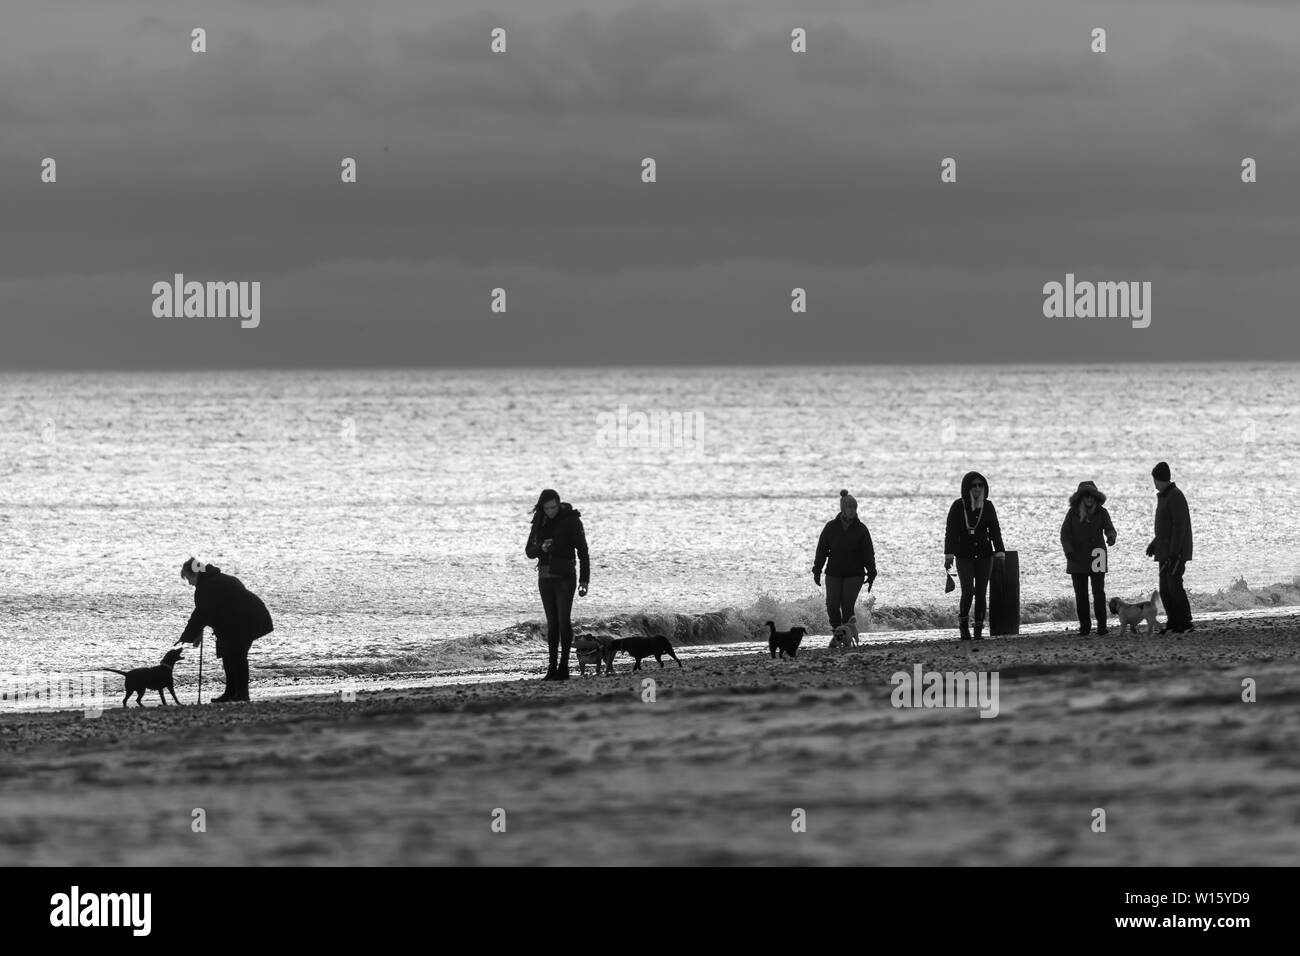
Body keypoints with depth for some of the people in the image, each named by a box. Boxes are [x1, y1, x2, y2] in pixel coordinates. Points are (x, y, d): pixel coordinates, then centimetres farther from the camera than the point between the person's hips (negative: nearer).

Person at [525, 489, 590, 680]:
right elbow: (529, 551, 8)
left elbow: (582, 551, -7)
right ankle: (552, 668, 6)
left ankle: (564, 667, -11)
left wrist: (584, 580, -12)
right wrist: (541, 548, -16)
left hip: (565, 576, -5)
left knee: (564, 620, -13)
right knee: (552, 623, 5)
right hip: (545, 577, 5)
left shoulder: (571, 520, -7)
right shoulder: (539, 523, 7)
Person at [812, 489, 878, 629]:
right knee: (832, 606, -8)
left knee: (847, 607, -10)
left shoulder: (861, 530, -1)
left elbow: (868, 554, 1)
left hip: (854, 575, -1)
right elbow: (821, 550, 6)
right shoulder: (831, 527, 1)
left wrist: (871, 575, -4)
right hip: (834, 574, 1)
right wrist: (817, 571, 4)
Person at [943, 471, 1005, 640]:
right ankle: (964, 623, 9)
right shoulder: (958, 506, -4)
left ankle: (978, 631, 7)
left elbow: (995, 530, 4)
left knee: (981, 593, 0)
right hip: (964, 557, -2)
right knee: (968, 591, -14)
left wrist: (999, 552, -6)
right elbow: (951, 531, -6)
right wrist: (948, 555, -13)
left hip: (984, 556, 2)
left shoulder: (988, 506, 4)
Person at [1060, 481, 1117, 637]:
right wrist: (1068, 550, -18)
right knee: (1080, 593, 2)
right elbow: (1065, 533, -3)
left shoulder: (1101, 512, -1)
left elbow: (1109, 529, -12)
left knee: (1098, 592, -8)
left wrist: (1111, 537, -36)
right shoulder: (1073, 513, -1)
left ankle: (1101, 626, -4)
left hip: (1096, 558, -1)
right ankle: (1084, 626, 9)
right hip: (1077, 559, 1)